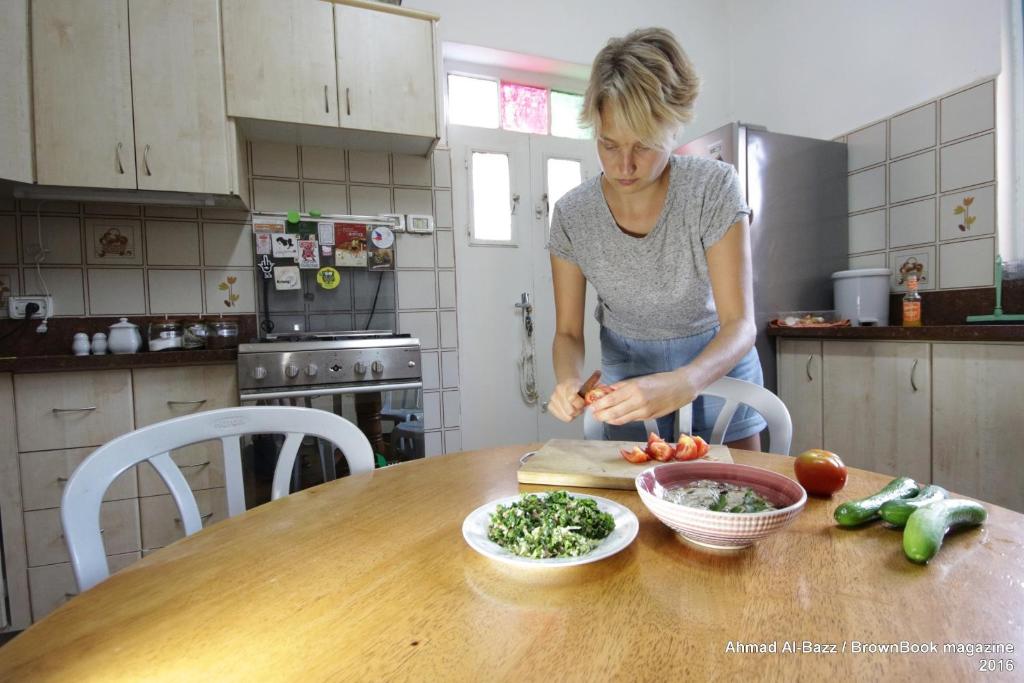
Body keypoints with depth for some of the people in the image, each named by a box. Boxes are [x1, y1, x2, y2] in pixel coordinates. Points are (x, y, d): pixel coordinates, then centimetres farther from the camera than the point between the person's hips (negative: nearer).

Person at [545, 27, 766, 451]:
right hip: (628, 368, 1)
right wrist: (568, 380, -33)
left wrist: (683, 383, -45)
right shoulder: (573, 214, -18)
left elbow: (740, 324, -25)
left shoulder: (714, 188, -22)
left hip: (717, 362, 0)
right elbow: (568, 332, -11)